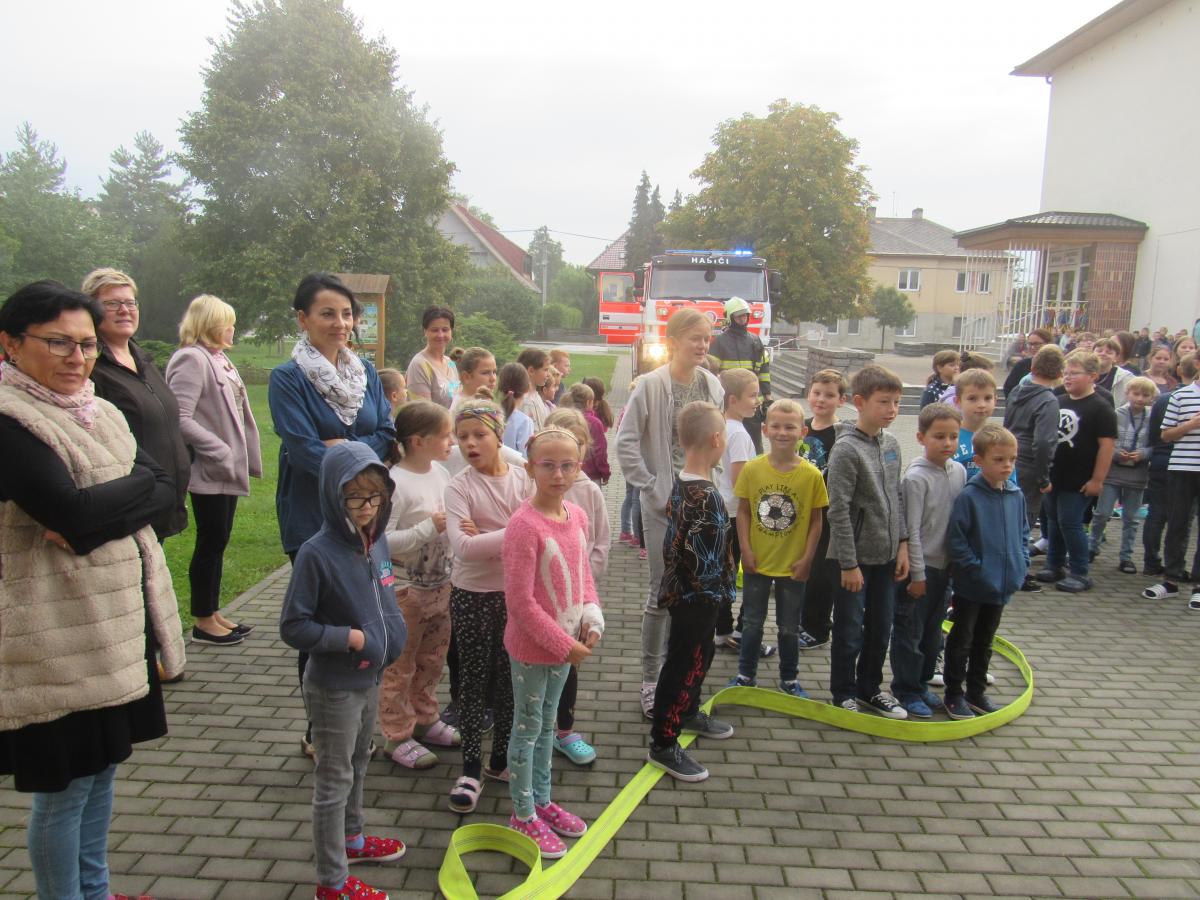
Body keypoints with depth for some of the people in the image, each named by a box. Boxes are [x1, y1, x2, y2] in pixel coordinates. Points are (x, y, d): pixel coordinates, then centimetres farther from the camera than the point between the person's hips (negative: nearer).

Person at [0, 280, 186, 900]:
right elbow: (74, 512, -26)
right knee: (65, 785, 5)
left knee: (102, 767, 19)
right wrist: (139, 485, -13)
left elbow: (166, 490, -2)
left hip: (120, 623, 8)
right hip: (59, 634, -8)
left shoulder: (100, 413, 11)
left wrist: (95, 514, -16)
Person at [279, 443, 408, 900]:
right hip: (334, 687, -6)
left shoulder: (377, 541, -3)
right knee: (334, 780, 8)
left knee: (357, 765, 24)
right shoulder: (317, 553, -23)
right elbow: (293, 626, -19)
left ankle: (351, 838, 47)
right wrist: (350, 637, -21)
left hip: (371, 678, 7)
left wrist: (389, 634, -2)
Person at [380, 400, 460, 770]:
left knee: (432, 659, 21)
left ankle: (424, 719, 39)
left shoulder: (442, 472, 2)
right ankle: (397, 736, 21)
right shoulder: (396, 481, -22)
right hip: (404, 590, -7)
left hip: (439, 584, 8)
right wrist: (429, 528, -28)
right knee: (400, 665, 7)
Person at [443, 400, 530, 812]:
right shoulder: (459, 486, -11)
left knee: (509, 677, 13)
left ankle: (500, 759, 31)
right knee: (473, 679, 7)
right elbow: (462, 546, -23)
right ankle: (471, 768, 20)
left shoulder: (523, 479, -3)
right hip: (472, 595, -3)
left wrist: (487, 538, -20)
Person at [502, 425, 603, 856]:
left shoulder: (576, 515, -1)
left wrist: (591, 616, -5)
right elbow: (520, 601, -23)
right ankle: (523, 816, 27)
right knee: (528, 728, 9)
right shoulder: (524, 525, -24)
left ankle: (541, 800, 40)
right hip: (532, 646, -7)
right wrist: (563, 644, -18)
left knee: (547, 722, 22)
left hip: (567, 642, 7)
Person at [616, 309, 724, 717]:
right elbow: (626, 442, -12)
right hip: (664, 505, -5)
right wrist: (653, 491, -13)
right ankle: (650, 678, 15)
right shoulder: (652, 385, -10)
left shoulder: (712, 385, 6)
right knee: (663, 591, -1)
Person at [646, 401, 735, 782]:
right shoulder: (707, 495, -26)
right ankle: (663, 745, 15)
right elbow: (706, 559, -26)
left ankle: (688, 713, 46)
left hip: (681, 591, 9)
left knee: (697, 657, 26)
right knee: (684, 665, 3)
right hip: (697, 598, -9)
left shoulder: (680, 482, 1)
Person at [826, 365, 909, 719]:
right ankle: (843, 693, 24)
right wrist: (849, 564, -17)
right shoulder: (846, 449, -17)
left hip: (886, 554, 7)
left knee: (882, 627, 16)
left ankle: (869, 687, 34)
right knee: (850, 630, 6)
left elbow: (897, 498, 13)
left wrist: (902, 543, 7)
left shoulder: (891, 444, 5)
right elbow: (839, 511, -18)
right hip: (856, 556, -7)